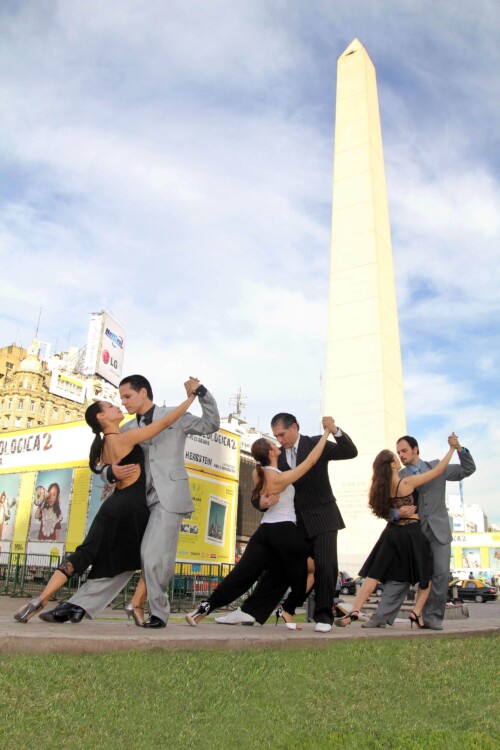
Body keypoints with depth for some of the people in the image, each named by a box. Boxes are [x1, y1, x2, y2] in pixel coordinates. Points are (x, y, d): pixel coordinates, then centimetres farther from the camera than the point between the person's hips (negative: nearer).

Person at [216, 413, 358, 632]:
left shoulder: (316, 444, -4)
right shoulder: (277, 457, 4)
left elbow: (350, 452, -12)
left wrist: (335, 430, -30)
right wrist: (261, 502, -20)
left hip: (321, 518, -3)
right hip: (294, 521, 3)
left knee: (325, 565, -9)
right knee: (278, 567, 5)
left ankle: (323, 617, 6)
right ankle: (250, 611, 11)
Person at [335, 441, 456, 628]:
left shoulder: (383, 487, 4)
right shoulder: (407, 482, -12)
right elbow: (438, 470, -7)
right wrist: (452, 449, 3)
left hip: (392, 533, 5)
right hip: (412, 533, -4)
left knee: (374, 575, 3)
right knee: (427, 576, 18)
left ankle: (354, 612, -8)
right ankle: (416, 613, 9)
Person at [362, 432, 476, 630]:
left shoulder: (437, 467, 9)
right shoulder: (398, 477, 4)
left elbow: (468, 470, 10)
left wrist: (459, 449, -6)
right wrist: (397, 513, -25)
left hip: (438, 531, 1)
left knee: (440, 575, -1)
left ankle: (432, 617, 13)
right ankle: (382, 616, -2)